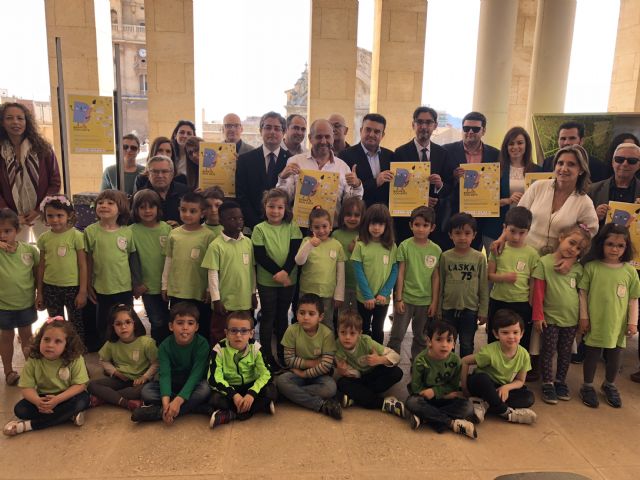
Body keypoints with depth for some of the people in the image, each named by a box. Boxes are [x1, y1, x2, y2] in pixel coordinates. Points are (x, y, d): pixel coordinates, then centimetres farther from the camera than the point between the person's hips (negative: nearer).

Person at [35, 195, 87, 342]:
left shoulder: (76, 236, -11)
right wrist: (39, 292, 8)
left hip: (72, 287, -3)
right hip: (50, 288, 4)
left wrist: (83, 291, -10)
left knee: (76, 324, 10)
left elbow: (83, 265, -9)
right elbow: (41, 266, 7)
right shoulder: (44, 238, 0)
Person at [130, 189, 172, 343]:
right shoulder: (133, 231, -8)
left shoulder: (166, 228, -4)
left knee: (166, 321, 14)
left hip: (166, 284, 2)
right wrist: (136, 284, -5)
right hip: (148, 286, -1)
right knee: (158, 322, 4)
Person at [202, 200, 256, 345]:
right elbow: (213, 274, -11)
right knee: (219, 337, 10)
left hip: (245, 300, 4)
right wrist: (216, 300, -11)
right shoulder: (216, 245, -11)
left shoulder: (248, 242, 2)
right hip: (225, 301, -4)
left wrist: (253, 293, 12)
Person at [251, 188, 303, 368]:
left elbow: (295, 252, -8)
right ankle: (266, 354, 20)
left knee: (283, 316, 15)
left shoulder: (292, 227, -1)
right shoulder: (260, 229, -6)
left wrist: (285, 272, -21)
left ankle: (282, 353, 29)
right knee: (268, 317, 8)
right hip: (267, 281, -2)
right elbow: (260, 256, -11)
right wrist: (277, 273, -18)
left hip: (289, 279, 2)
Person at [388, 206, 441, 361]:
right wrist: (398, 298, -7)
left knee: (421, 338, 16)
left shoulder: (436, 250, -3)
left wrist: (434, 302, 0)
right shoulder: (405, 246, -8)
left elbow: (436, 277, 1)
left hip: (425, 301, 3)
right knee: (397, 335, 3)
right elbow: (400, 274, -7)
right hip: (406, 298, -2)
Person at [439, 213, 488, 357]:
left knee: (467, 346, 12)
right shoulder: (445, 256, -3)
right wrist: (437, 309, 4)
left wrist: (483, 311, -2)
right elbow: (440, 284, 2)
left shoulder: (479, 258, -5)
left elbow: (483, 287, -1)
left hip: (470, 309, -1)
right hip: (448, 309, 1)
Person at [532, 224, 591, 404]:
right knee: (548, 352, 6)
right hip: (550, 318, -4)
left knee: (565, 353, 15)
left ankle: (560, 382, 30)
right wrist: (538, 315, -10)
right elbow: (538, 291, -9)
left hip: (572, 319, 4)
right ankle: (547, 384, 18)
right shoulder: (545, 262, -9)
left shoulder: (578, 268, 3)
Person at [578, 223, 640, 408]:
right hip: (595, 323, -2)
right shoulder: (591, 267, -8)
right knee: (592, 355, 11)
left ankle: (610, 385, 39)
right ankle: (587, 386, 29)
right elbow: (583, 293, -4)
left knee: (615, 356, 16)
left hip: (617, 325, 2)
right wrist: (583, 317, -5)